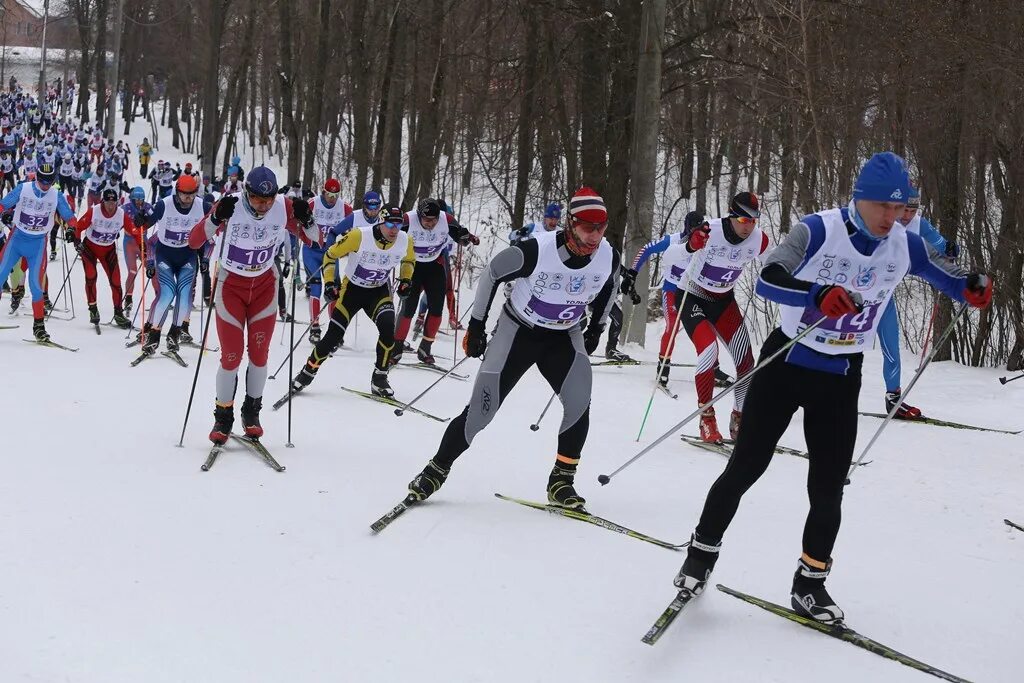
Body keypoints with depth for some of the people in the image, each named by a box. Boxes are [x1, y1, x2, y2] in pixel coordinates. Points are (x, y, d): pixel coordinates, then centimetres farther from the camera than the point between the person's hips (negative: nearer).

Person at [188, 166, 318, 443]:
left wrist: (306, 219, -27)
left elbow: (313, 240, -5)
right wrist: (217, 217, -43)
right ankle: (223, 416, 13)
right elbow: (194, 242, -27)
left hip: (264, 285, 2)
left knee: (259, 355, 3)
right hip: (231, 285, -2)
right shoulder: (231, 207, -23)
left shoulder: (283, 208, -16)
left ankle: (252, 412, 22)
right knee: (231, 357, -5)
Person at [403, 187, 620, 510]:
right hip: (518, 330, -3)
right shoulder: (535, 250, -29)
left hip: (564, 336, 3)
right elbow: (491, 273, -11)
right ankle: (438, 468, 14)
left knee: (579, 402, -21)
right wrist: (476, 325, -6)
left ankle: (561, 481, -7)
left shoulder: (608, 257, -17)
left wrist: (597, 328, 15)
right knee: (482, 408, -6)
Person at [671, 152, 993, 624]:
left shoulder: (904, 246, -4)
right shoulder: (818, 230, -18)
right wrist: (820, 296, -44)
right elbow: (767, 282, -27)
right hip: (786, 363, -3)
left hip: (842, 378, 3)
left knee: (829, 487, 5)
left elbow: (947, 277, 10)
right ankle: (703, 552, 19)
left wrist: (973, 288, -13)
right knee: (745, 466, 1)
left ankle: (810, 583, 19)